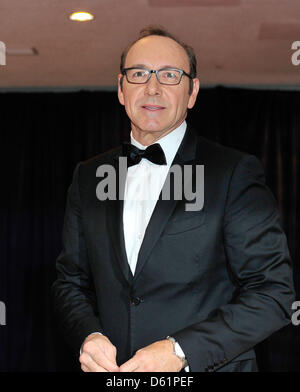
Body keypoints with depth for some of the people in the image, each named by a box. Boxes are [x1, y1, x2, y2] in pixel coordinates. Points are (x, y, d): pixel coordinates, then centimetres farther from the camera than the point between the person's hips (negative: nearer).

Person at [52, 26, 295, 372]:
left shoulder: (236, 173, -9)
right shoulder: (88, 177, 5)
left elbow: (273, 292, -13)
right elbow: (70, 281, 9)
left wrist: (179, 350, -21)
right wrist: (87, 335, -11)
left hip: (208, 368, -3)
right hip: (110, 370, 4)